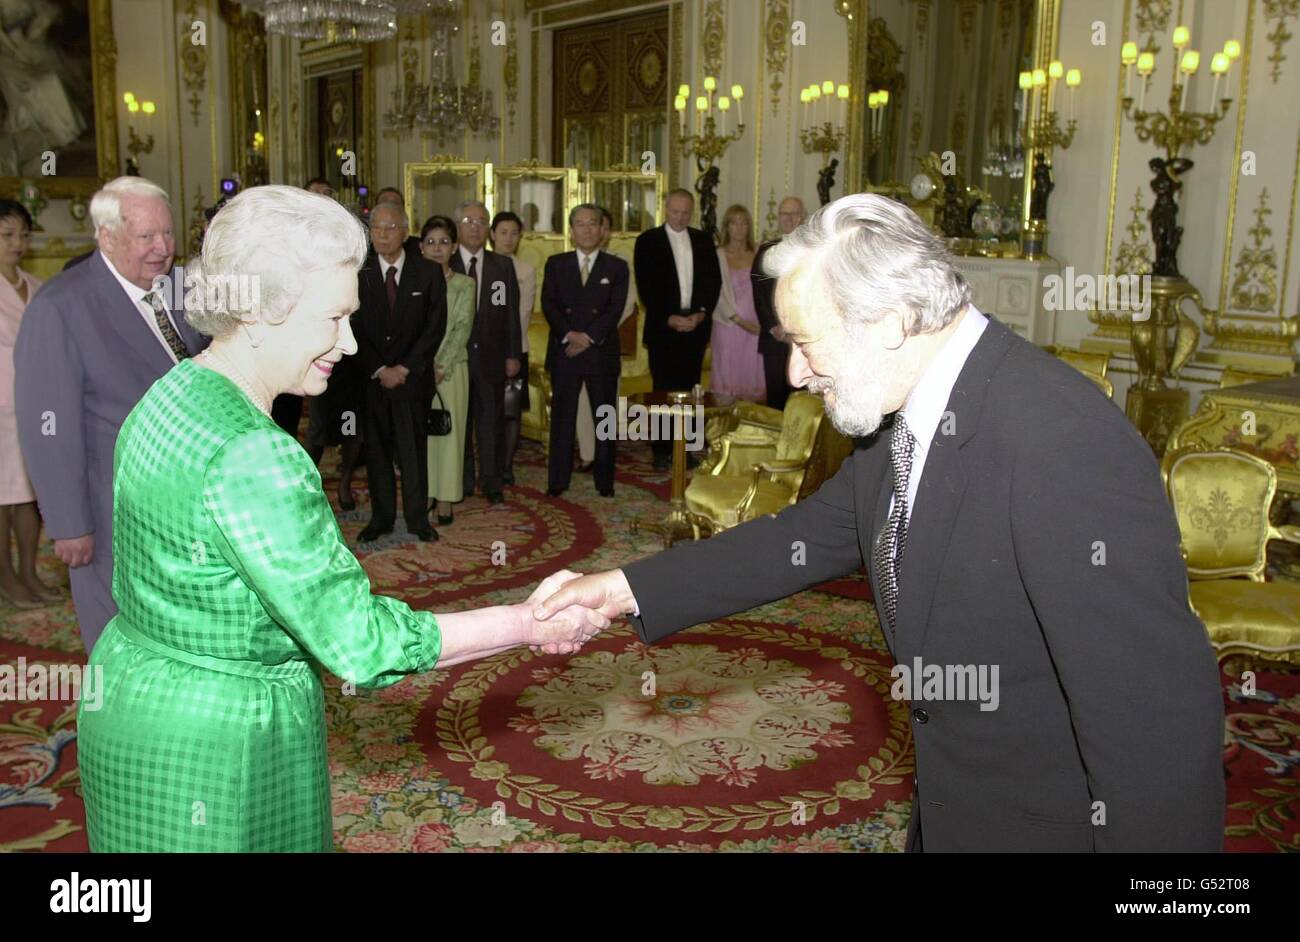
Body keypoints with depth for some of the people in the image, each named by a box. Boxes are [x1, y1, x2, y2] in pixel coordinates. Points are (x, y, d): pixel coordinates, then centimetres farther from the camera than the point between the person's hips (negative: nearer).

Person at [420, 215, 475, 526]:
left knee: (448, 431, 0)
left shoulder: (464, 284, 5)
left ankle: (445, 501, 5)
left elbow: (462, 328, -4)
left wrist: (442, 366, -14)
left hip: (451, 367, -1)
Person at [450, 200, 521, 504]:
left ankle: (492, 483, 18)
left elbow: (511, 313, 6)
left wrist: (513, 354, 1)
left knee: (492, 422, 6)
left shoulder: (503, 266, 6)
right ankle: (461, 482, 20)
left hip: (491, 358, 1)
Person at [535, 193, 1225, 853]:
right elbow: (817, 533, 7)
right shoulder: (907, 417, -3)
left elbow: (1157, 707, -29)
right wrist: (631, 588, 3)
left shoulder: (1064, 445, -31)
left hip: (1056, 820, -8)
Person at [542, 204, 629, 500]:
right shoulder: (556, 264, 9)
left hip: (602, 352, -1)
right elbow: (548, 304, -1)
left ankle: (605, 481, 12)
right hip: (564, 350, 1)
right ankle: (558, 480, 10)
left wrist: (588, 337, -15)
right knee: (562, 417, 4)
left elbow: (615, 309, -5)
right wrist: (569, 335, -15)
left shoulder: (617, 267, 5)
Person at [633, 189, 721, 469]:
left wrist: (702, 313, -6)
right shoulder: (647, 241, 2)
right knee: (664, 390, -2)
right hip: (662, 328, -3)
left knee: (688, 390, 3)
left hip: (695, 325, 3)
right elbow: (645, 286, -4)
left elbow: (713, 281, 9)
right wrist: (668, 318, -13)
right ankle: (663, 451, 4)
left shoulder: (703, 241, 13)